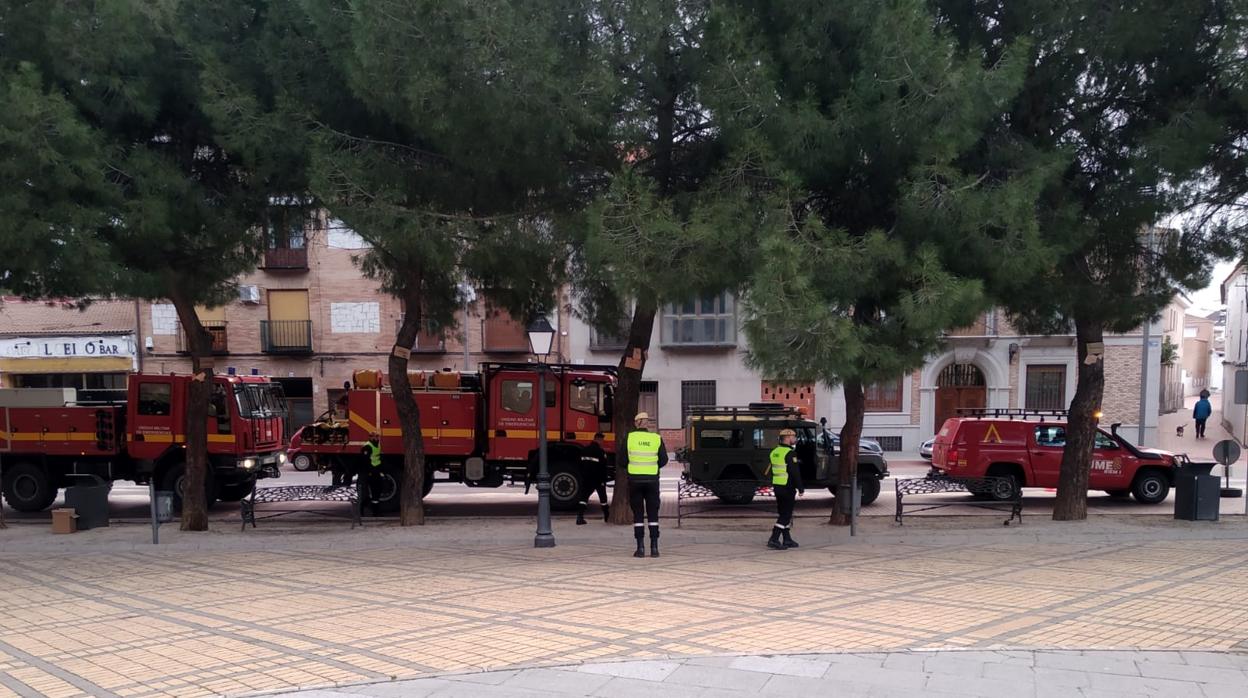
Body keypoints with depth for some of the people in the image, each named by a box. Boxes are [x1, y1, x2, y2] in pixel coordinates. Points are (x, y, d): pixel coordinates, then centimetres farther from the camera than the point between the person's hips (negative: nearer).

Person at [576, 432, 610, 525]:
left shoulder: (585, 450, 5)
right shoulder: (600, 451, -14)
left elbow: (581, 465, 10)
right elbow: (603, 468, -16)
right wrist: (603, 480, -10)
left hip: (587, 479, 5)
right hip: (598, 479, -5)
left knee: (584, 497, 2)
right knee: (603, 497, 11)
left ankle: (580, 517, -11)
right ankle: (607, 517, 23)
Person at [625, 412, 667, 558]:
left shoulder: (629, 437, -2)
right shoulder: (657, 438, 0)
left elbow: (622, 459, -1)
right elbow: (663, 460, 3)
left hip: (634, 479, 0)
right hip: (652, 479, 1)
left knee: (638, 514, 5)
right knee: (653, 514, 7)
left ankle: (640, 548, 2)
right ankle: (654, 547, 3)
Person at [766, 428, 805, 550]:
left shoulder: (774, 452, 11)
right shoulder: (790, 453, -16)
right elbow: (795, 473, -17)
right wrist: (801, 488, -11)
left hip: (777, 487, 9)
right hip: (787, 488, -9)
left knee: (783, 514, 16)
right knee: (785, 515, -5)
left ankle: (787, 540, 23)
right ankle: (773, 540, -10)